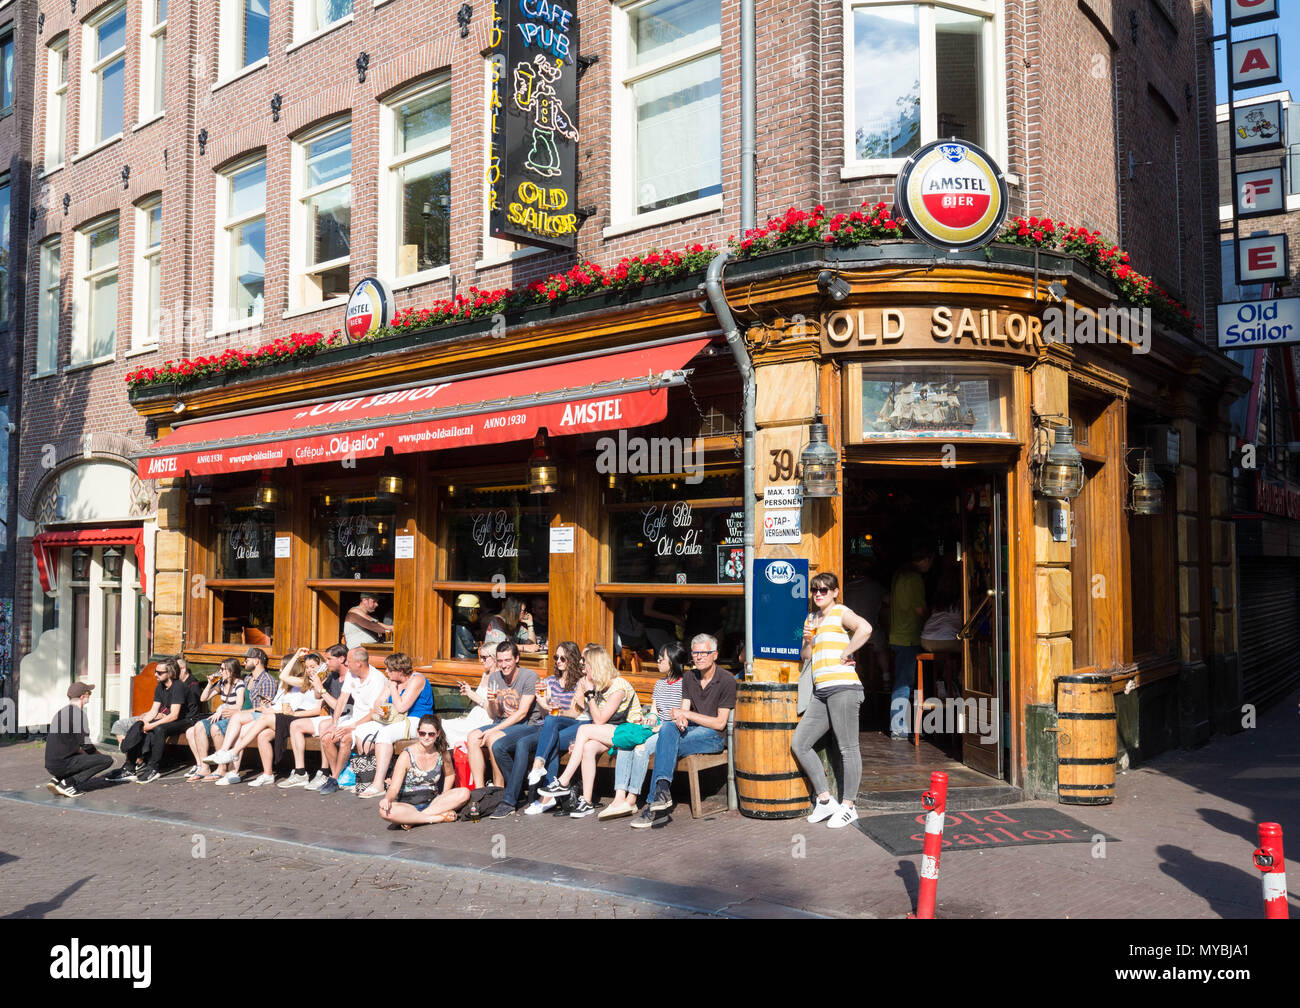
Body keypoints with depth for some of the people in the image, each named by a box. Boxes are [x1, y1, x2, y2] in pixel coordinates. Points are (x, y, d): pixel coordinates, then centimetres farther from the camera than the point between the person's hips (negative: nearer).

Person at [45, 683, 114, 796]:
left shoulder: (61, 712, 17)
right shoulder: (78, 713, -11)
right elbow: (85, 743, -13)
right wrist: (99, 754, 5)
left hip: (50, 766, 9)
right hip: (63, 764, -9)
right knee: (107, 759, -6)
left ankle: (57, 779, 9)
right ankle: (68, 783, -11)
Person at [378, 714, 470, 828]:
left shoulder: (442, 753, 1)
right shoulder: (407, 755, -10)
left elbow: (450, 775, 20)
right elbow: (394, 788, -14)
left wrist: (443, 799, 6)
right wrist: (387, 799, -37)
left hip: (432, 802, 4)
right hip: (408, 805, -4)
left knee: (464, 793, -22)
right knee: (385, 811, -36)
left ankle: (414, 820, -23)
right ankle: (438, 818, -26)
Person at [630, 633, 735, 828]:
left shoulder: (727, 680, -7)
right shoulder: (689, 678, 13)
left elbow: (720, 723, -11)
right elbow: (683, 711, 8)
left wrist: (688, 714, -14)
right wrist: (681, 719, -17)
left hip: (715, 737, -5)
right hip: (691, 731, 5)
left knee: (666, 747, -30)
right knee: (668, 728, -31)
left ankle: (654, 801, -28)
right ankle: (662, 789, -44)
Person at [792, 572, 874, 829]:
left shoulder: (841, 612, -2)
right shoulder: (811, 618, 20)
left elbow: (865, 628, -22)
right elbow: (806, 656, 23)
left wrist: (844, 654, -16)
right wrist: (807, 640, 4)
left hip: (842, 687, -9)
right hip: (821, 692, 9)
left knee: (848, 748, -2)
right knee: (798, 744, 4)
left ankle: (848, 806, 7)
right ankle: (825, 800, 11)